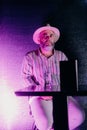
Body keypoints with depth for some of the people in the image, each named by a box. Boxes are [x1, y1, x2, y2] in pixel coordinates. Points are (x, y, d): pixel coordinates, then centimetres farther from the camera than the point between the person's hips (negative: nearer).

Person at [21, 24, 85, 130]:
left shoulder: (61, 56, 12)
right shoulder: (30, 57, 4)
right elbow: (26, 77, -1)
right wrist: (40, 92, -14)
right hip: (39, 97, -3)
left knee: (79, 116, -19)